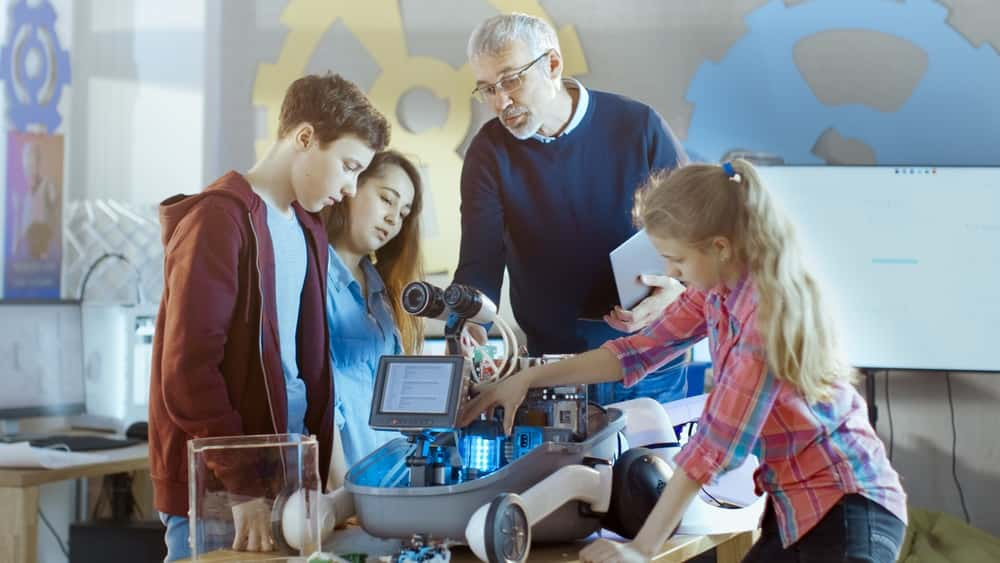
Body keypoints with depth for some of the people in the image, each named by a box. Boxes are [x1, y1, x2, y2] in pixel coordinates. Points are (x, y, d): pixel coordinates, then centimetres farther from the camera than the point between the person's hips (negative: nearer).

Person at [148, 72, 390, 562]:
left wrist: (323, 460, 7)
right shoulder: (218, 220, -13)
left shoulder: (307, 228, 14)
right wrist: (241, 486, -21)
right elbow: (187, 369, -19)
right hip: (217, 487, -8)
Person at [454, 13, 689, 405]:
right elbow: (480, 264, -13)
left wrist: (676, 286, -20)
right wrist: (470, 331, -33)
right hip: (552, 368, 0)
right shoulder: (490, 152, -6)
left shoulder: (637, 126, -8)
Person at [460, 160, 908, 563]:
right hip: (794, 506, 8)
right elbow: (641, 351, 10)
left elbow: (716, 442, -25)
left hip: (846, 507, -8)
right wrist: (528, 379, 7)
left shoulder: (768, 310, -24)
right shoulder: (716, 287, 1)